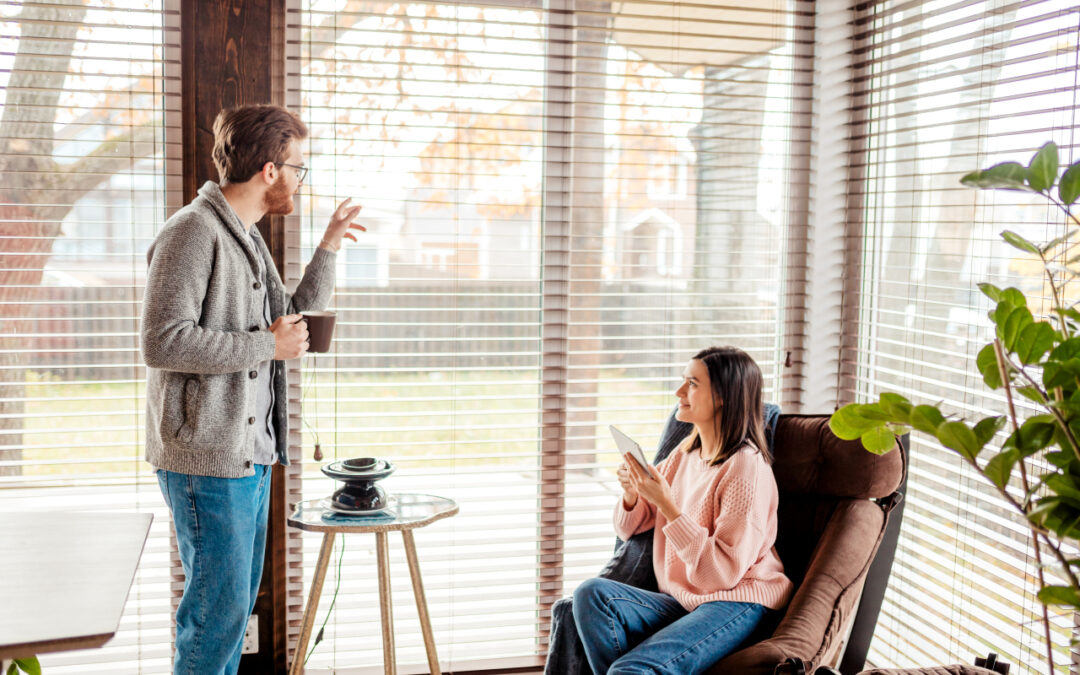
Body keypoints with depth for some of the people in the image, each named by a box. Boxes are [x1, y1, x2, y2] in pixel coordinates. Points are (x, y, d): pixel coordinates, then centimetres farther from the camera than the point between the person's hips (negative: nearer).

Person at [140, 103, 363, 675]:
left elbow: (294, 322, 23)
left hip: (250, 455, 9)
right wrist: (267, 344, -17)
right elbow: (163, 343, -23)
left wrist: (329, 247, 17)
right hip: (207, 458, -9)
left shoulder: (248, 238, 16)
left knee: (238, 601, 16)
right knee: (219, 605, -3)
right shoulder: (193, 232, -14)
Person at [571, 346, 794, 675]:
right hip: (682, 601, 8)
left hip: (736, 604, -8)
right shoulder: (684, 454, 9)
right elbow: (629, 530, 16)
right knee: (591, 594, -17)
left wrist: (668, 506, -23)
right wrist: (632, 494, -7)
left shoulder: (746, 469, -14)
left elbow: (724, 572, -19)